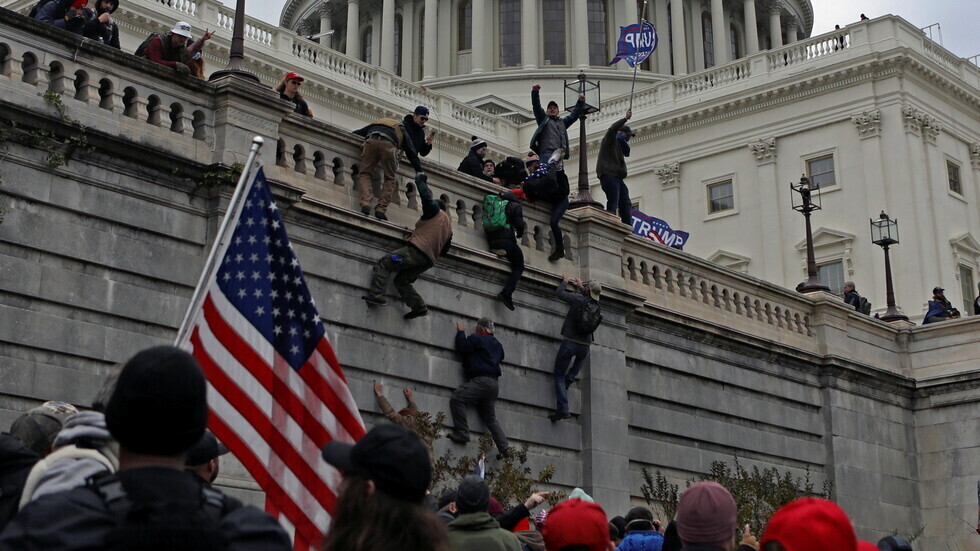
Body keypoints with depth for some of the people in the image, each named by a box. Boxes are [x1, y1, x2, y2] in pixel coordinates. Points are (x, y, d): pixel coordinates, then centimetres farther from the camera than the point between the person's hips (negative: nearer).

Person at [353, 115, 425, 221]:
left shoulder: (375, 124, 44)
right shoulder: (401, 129, 36)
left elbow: (356, 133, 40)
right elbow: (411, 150, 30)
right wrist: (418, 170, 33)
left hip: (371, 141, 2)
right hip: (388, 144, -2)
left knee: (365, 174, 4)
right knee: (390, 179, 9)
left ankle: (365, 203, -22)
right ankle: (381, 209, -8)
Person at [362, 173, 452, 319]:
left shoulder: (436, 211, 7)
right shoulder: (449, 227, 27)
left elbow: (426, 195, -4)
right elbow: (445, 250, 26)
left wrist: (419, 179, 12)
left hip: (416, 250, -8)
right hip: (429, 260, 8)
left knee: (383, 264, -5)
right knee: (402, 280, 19)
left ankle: (376, 295, -21)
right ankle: (419, 306, 3)